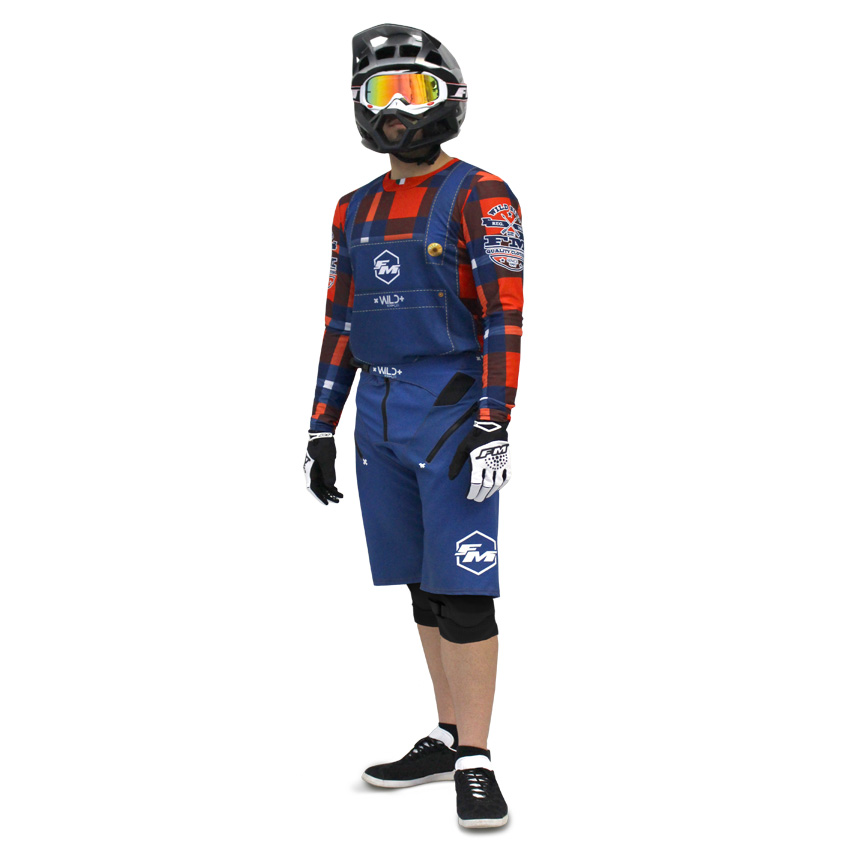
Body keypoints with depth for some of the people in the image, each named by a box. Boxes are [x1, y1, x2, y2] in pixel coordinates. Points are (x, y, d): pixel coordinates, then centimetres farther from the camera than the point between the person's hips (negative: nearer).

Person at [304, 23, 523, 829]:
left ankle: (474, 763, -1)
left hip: (454, 410, -6)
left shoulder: (480, 197, -6)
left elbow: (506, 316, -13)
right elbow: (340, 321, 16)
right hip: (379, 413, 7)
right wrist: (321, 430, 12)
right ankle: (448, 738, 22)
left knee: (462, 588, -8)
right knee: (423, 586, 12)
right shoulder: (356, 210, 13)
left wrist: (493, 424, -21)